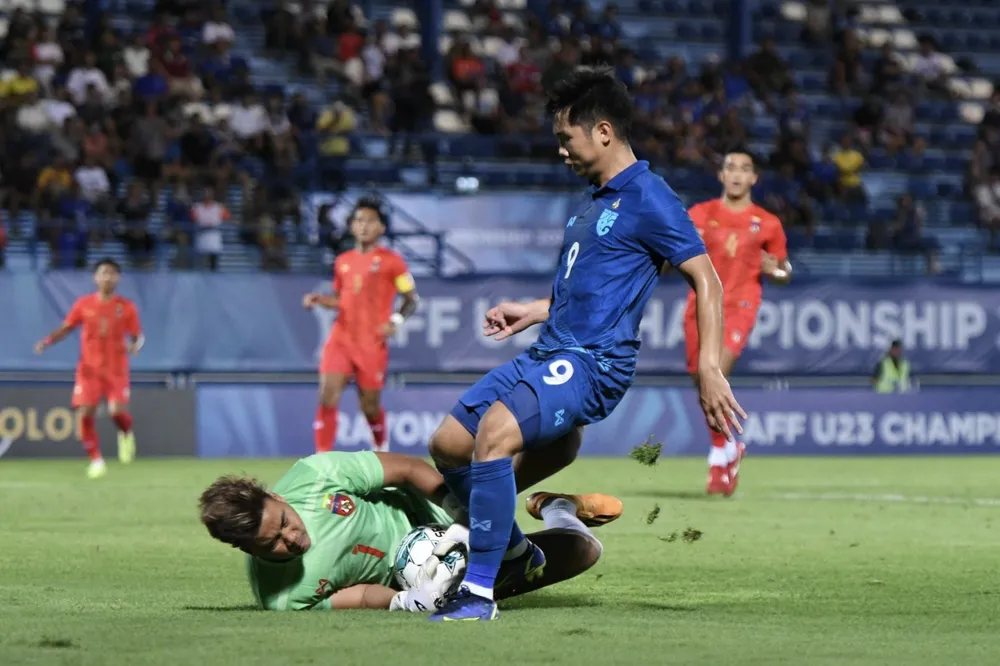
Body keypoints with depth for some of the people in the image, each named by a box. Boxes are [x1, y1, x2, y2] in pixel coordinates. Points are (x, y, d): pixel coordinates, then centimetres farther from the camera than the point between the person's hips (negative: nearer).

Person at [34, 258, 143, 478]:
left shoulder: (126, 307, 1)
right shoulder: (84, 304, 3)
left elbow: (137, 335, 4)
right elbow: (66, 328, 7)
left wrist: (135, 345, -19)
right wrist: (48, 340, -10)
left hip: (116, 369, -1)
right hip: (89, 368, 1)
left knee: (117, 411, -18)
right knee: (85, 413, -11)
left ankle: (126, 434, 19)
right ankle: (96, 460, 3)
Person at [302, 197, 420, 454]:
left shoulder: (391, 261, -4)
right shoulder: (342, 262, 10)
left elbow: (412, 299, 1)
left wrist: (396, 321, -15)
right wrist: (319, 299, 3)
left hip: (372, 344, -3)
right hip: (341, 339, 3)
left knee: (370, 407, 7)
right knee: (327, 398, -13)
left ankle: (381, 451, 37)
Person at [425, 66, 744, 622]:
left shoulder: (648, 198, -9)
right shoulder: (597, 199, 20)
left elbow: (707, 281, -13)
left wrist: (709, 369, -22)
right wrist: (533, 312, 28)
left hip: (593, 363, -10)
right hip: (549, 352, 10)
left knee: (495, 431, -31)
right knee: (448, 442, 8)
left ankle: (480, 592, -28)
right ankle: (516, 553, 27)